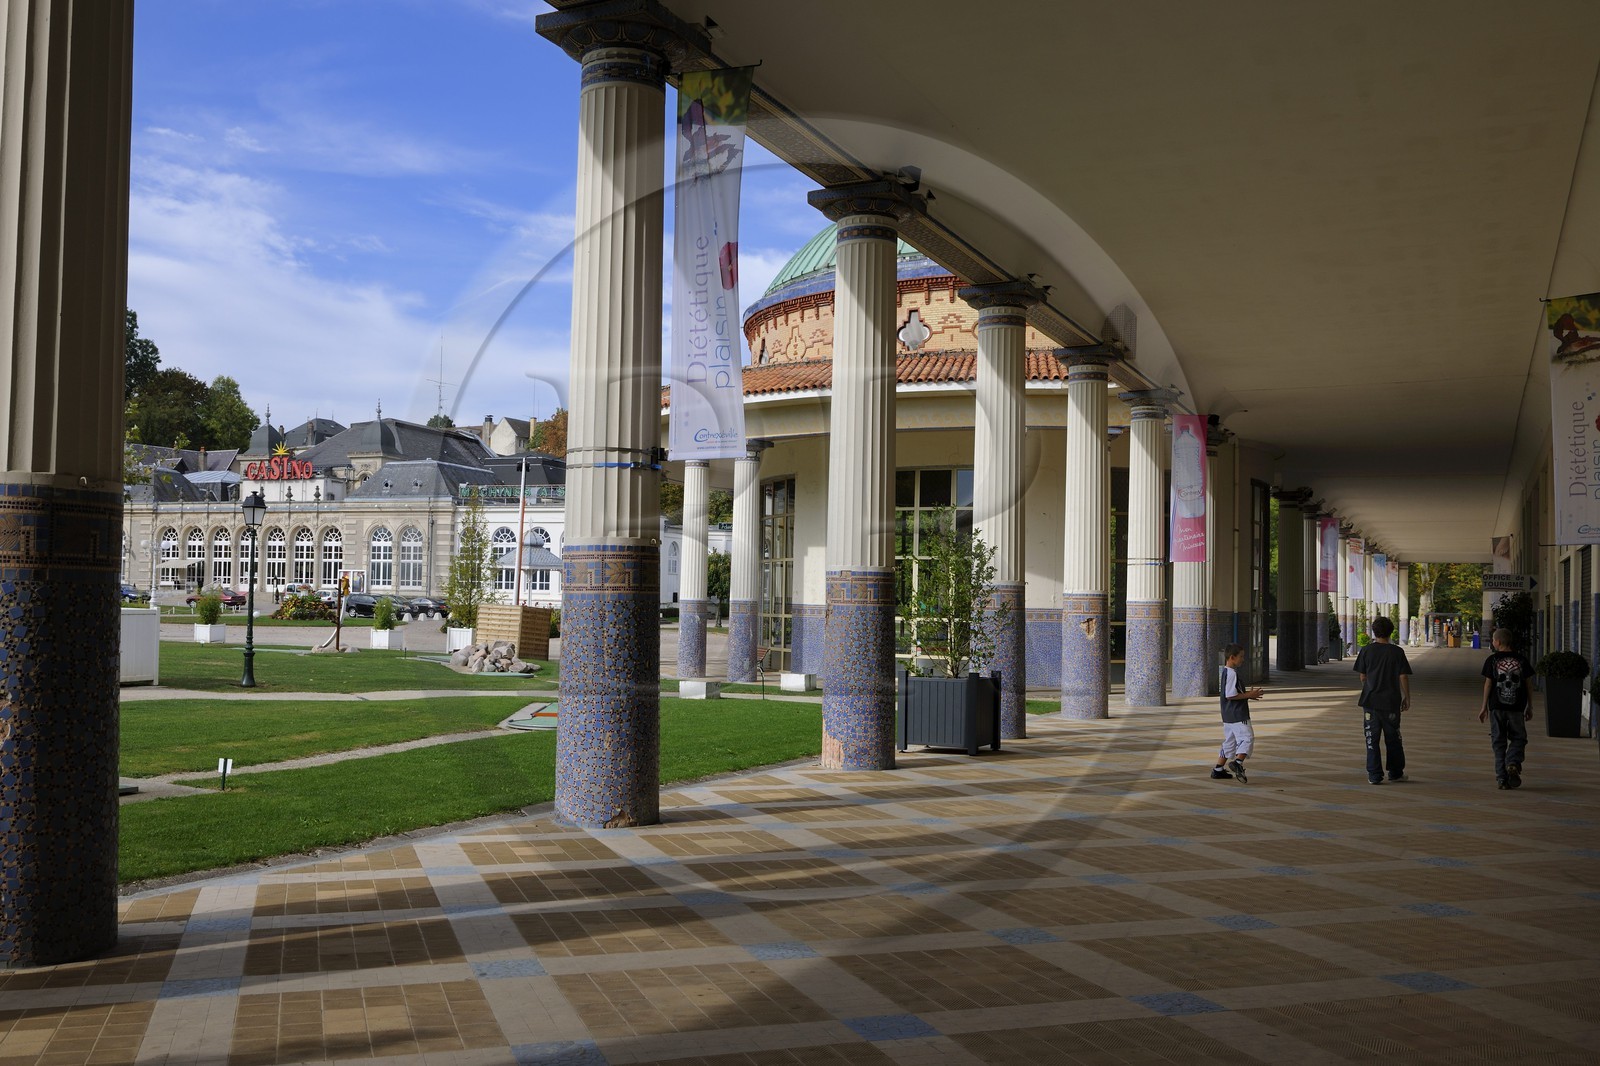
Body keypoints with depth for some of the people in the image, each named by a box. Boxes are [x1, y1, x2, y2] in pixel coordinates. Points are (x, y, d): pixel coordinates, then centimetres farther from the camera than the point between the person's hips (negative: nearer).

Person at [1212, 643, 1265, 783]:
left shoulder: (1226, 672, 16)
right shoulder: (1232, 673, -16)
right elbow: (1230, 695, -22)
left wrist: (1248, 694, 16)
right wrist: (1249, 695, -15)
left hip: (1229, 715, 10)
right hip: (1237, 715, -10)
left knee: (1229, 742, 14)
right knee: (1247, 737, -11)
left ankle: (1218, 770, 16)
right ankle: (1237, 763, -23)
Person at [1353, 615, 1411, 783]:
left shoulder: (1367, 651, -3)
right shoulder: (1397, 652, -5)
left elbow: (1362, 676, 2)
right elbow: (1403, 677, -5)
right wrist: (1407, 698, 5)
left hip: (1370, 700, 0)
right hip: (1391, 701, 0)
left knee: (1372, 739, 4)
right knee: (1393, 738, 14)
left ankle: (1374, 775, 2)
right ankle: (1395, 773, 22)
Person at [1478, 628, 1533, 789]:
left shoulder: (1492, 660, -3)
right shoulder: (1521, 661, 3)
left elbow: (1488, 684, -3)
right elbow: (1528, 685, 5)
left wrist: (1484, 708, 2)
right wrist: (1529, 707, 14)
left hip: (1496, 707, -1)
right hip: (1516, 707, 1)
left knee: (1499, 742, 6)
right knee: (1518, 738, 14)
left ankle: (1502, 777, 4)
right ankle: (1513, 764, -12)